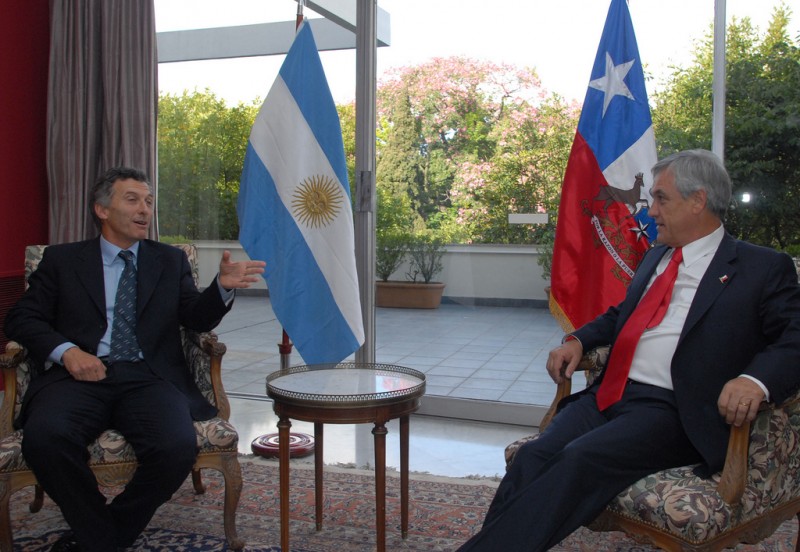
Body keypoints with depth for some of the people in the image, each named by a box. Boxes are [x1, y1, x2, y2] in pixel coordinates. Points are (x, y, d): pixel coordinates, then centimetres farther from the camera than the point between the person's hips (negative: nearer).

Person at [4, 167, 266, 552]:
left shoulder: (171, 260, 20)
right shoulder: (62, 259, 17)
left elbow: (197, 319, 10)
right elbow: (21, 318, 11)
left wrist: (223, 287, -13)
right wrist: (65, 351, -9)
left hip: (149, 378, 1)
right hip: (80, 376, 0)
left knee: (178, 446, -29)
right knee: (44, 438, -32)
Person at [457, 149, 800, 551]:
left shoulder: (765, 269, 3)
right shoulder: (655, 257, 24)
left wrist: (756, 378, -27)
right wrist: (576, 340, 14)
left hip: (670, 410, -6)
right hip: (609, 394, 6)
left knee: (581, 458, -30)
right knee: (534, 455, -21)